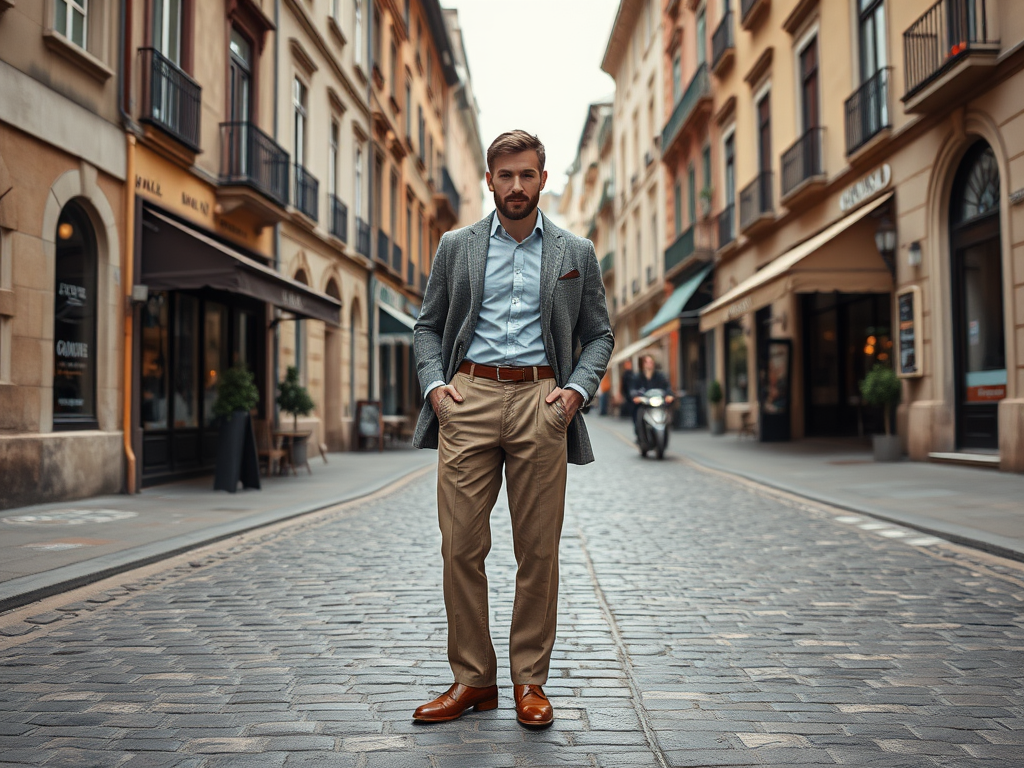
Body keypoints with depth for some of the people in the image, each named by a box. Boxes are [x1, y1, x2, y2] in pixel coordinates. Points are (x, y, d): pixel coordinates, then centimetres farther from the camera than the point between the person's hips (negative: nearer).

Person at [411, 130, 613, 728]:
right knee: (461, 546, -1)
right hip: (468, 398, 1)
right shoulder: (456, 247, 13)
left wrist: (578, 388, -3)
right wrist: (434, 382, -1)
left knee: (539, 549, 1)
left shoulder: (576, 253, 12)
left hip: (540, 401, 0)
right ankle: (473, 679, 13)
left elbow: (599, 334, 14)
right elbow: (428, 326, 16)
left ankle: (530, 680, 15)